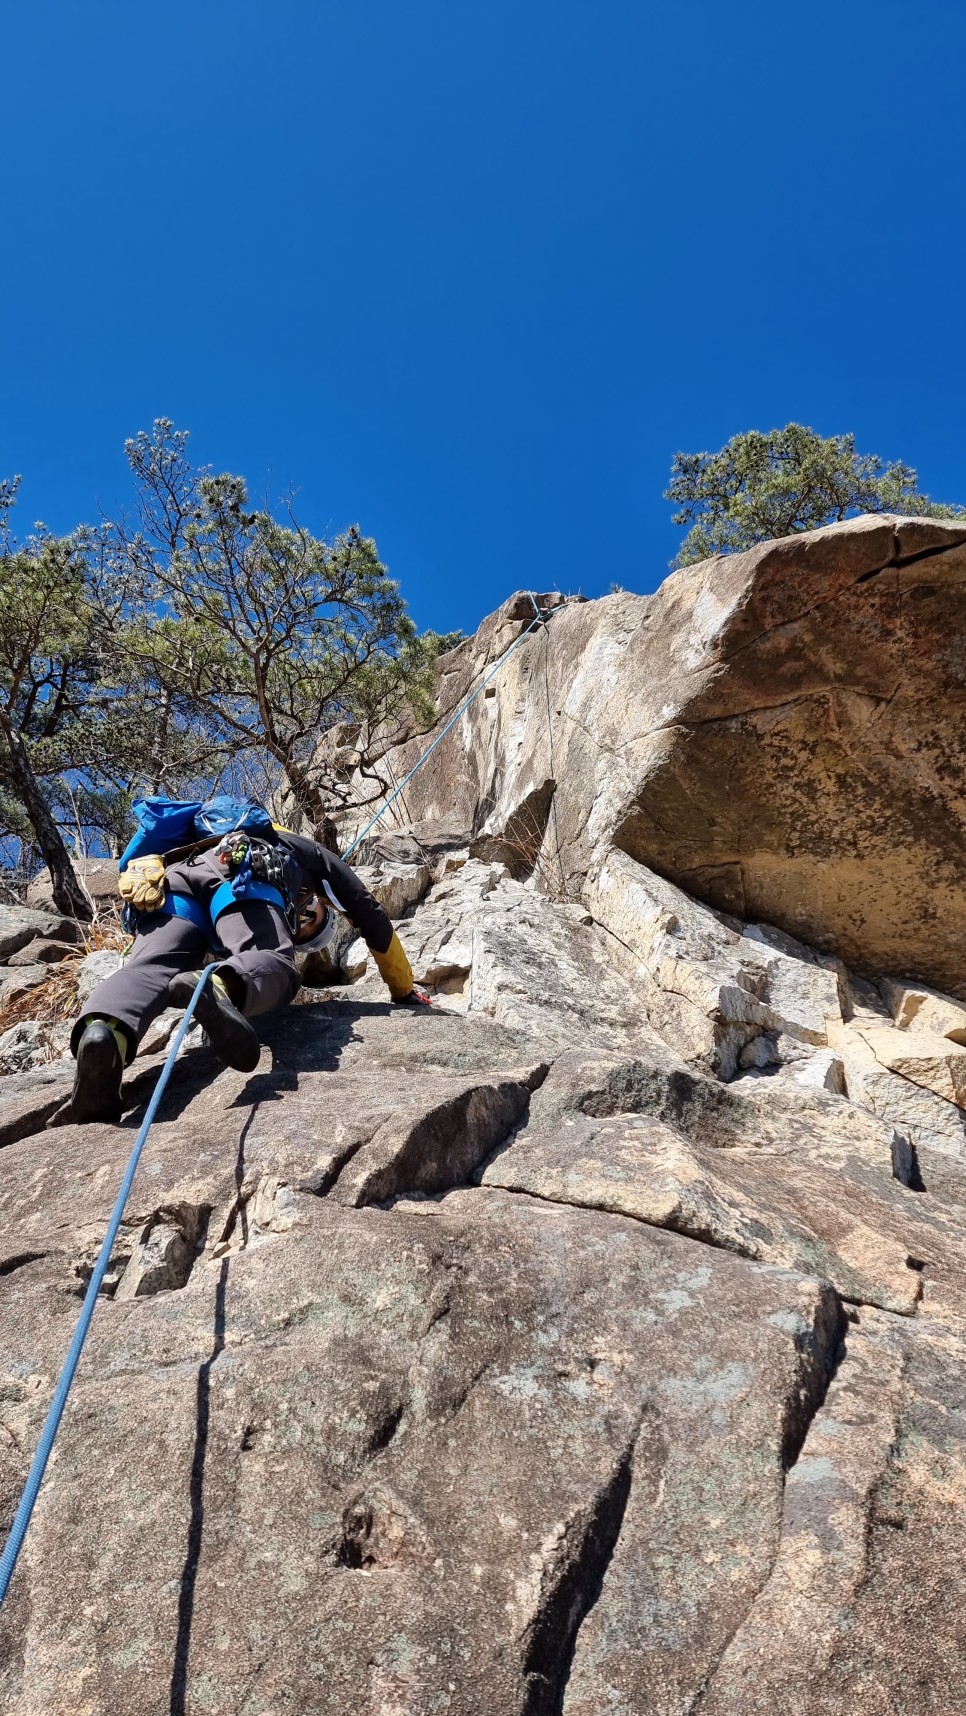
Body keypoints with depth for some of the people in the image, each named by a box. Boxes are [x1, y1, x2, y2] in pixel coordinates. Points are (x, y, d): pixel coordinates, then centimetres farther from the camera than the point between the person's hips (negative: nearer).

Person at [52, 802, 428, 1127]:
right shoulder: (312, 853, 40)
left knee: (147, 969, -20)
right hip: (239, 872, -5)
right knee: (274, 964, -23)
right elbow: (371, 917, 38)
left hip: (168, 883, 5)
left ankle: (104, 1031, -54)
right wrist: (406, 992, 45)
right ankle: (221, 987, -58)